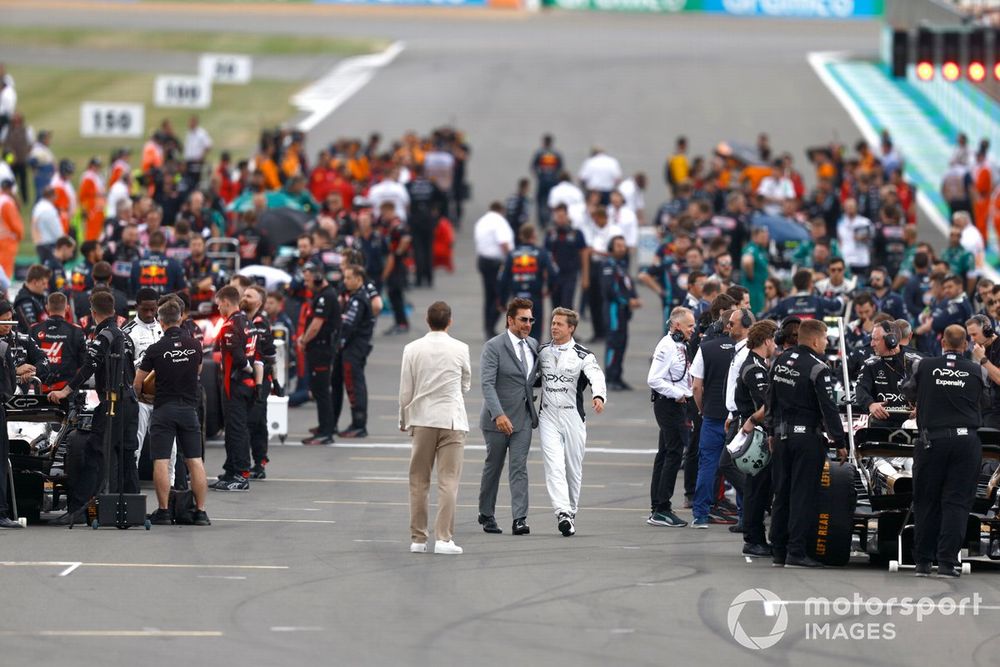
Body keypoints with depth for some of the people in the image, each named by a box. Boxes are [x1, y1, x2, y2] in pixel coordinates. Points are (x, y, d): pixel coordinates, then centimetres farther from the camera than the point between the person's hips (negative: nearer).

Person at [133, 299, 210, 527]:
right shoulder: (195, 345, 2)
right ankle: (201, 512, 2)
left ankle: (163, 511, -3)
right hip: (189, 407, 3)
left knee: (161, 461, -2)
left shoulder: (156, 349, -8)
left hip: (164, 408, -3)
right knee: (195, 461, 4)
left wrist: (139, 396, 21)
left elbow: (137, 382, -1)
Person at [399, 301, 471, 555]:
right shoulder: (460, 349, -5)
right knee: (448, 481, -2)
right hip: (452, 420, -2)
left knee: (419, 482, 10)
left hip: (422, 420, 2)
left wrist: (404, 420, 13)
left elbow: (405, 391, -1)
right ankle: (443, 537, -9)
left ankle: (418, 539, 11)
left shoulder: (412, 349, -3)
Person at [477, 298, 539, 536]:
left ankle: (519, 519, -11)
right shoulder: (493, 347, -12)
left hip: (523, 417, 4)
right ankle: (486, 515, 24)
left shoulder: (533, 345, 8)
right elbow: (487, 384, -20)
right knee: (493, 467, 9)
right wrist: (498, 414, -31)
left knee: (519, 467, -5)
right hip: (497, 418, -4)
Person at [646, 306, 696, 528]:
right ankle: (661, 510, -7)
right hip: (668, 404, -10)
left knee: (665, 454, 14)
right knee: (674, 454, -9)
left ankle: (657, 508, 20)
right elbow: (654, 379, -22)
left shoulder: (680, 346, 13)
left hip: (678, 404, 10)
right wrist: (677, 394, -19)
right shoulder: (667, 347, -17)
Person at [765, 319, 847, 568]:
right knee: (802, 495, -4)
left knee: (781, 494, 12)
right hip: (807, 437, -7)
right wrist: (839, 442, -9)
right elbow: (829, 408, -14)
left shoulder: (780, 362, 8)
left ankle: (778, 551, 15)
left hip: (782, 435, 7)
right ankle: (796, 552, -6)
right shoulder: (818, 369, -14)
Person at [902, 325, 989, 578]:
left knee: (926, 502, 10)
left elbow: (909, 392, 15)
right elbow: (985, 401, 15)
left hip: (932, 440, 1)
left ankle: (923, 561, 13)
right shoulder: (977, 371, -2)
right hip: (966, 441, -1)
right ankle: (947, 561, -6)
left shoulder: (923, 366, -1)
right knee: (957, 502, 1)